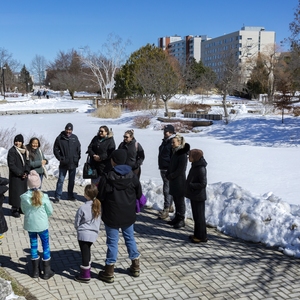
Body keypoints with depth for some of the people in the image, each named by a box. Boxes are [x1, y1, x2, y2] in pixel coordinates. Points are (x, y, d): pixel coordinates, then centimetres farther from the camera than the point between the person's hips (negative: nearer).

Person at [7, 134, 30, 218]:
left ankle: (21, 207, 21)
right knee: (16, 192, -3)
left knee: (23, 191, 10)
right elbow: (11, 164, -15)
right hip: (15, 176, -6)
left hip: (23, 176, 6)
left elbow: (27, 162, 12)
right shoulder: (12, 151, -10)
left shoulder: (24, 151, 8)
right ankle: (15, 210, 6)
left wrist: (26, 172, -4)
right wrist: (20, 173, -15)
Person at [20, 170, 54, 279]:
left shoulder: (24, 197, -13)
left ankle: (35, 270, 27)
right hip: (42, 225, -2)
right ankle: (47, 272, 19)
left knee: (33, 246, 17)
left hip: (30, 225, 2)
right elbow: (50, 211, -8)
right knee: (46, 246, 12)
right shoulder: (43, 196, -18)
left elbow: (24, 210, 1)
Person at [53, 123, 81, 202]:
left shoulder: (75, 138, 2)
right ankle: (57, 196, 7)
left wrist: (77, 158, 2)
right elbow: (55, 150, -1)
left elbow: (79, 149, 10)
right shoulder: (59, 138, -6)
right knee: (61, 180, 0)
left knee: (72, 180, 12)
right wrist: (60, 158, -8)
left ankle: (70, 195, 24)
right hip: (63, 164, -3)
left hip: (73, 163, 3)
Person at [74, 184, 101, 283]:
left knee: (84, 253, 4)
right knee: (87, 251, 24)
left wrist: (78, 228, 9)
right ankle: (87, 268, 38)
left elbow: (76, 223, -11)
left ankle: (85, 276, 12)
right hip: (94, 233, 6)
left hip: (84, 234, -6)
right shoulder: (98, 206, -6)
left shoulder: (82, 208, -22)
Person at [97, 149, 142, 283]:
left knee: (112, 242, 5)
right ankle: (135, 267, 29)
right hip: (129, 215, 4)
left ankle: (109, 273, 13)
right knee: (130, 238, 19)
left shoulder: (106, 178, -18)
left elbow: (100, 197, -10)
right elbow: (139, 195, 3)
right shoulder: (133, 176, -6)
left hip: (112, 216, -3)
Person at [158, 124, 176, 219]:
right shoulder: (165, 141, 16)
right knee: (167, 189, 18)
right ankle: (170, 206, 30)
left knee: (167, 190, -10)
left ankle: (166, 210, -7)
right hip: (163, 169, 10)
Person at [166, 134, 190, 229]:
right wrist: (168, 175, 4)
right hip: (173, 181, 9)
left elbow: (180, 169, -18)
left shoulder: (182, 154, -16)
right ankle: (177, 218, 25)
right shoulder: (175, 152, 11)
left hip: (179, 181, -9)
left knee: (180, 200, -1)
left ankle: (181, 220, 6)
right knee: (175, 200, 15)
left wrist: (171, 176, -12)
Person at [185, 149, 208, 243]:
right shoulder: (195, 166, 9)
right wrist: (189, 185, 9)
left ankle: (202, 237, 10)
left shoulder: (201, 169, -21)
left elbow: (203, 184, -23)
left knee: (199, 216, 0)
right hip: (194, 196, 10)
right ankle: (197, 234, 28)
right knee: (196, 215, 17)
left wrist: (191, 185, -17)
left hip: (198, 197, -10)